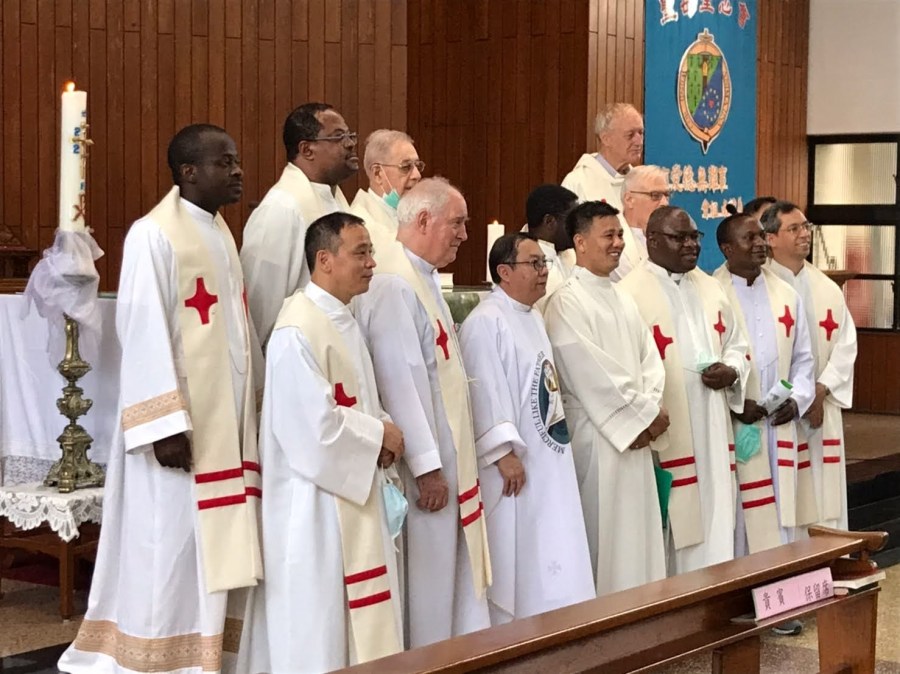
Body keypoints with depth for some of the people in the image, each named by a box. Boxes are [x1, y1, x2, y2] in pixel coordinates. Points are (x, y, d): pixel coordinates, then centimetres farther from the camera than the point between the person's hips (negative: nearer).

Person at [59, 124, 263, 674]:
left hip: (224, 423, 8)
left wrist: (250, 411, 15)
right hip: (180, 423, -8)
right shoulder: (154, 235, -12)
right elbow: (144, 335, -17)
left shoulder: (221, 232, 13)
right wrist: (164, 424, -22)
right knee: (171, 551, -1)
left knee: (208, 554, 11)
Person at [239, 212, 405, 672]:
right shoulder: (299, 330, -20)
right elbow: (315, 423, -25)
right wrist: (380, 435, -12)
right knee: (315, 624, 0)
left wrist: (383, 433, -1)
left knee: (350, 620, 15)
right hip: (314, 502, -10)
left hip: (350, 495, 10)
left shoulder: (343, 322, 11)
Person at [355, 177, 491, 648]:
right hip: (424, 467, -10)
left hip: (447, 459, 10)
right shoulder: (394, 286, -18)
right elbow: (399, 381, -22)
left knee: (453, 575, 13)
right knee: (426, 586, -1)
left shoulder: (425, 281, 13)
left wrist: (450, 463, 15)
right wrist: (427, 466, -21)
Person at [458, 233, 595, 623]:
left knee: (548, 558, 11)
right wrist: (504, 451, -23)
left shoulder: (533, 318, 15)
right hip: (515, 465, -9)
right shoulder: (486, 322, -15)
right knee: (516, 560, -4)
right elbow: (485, 391, -20)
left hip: (549, 460, 9)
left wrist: (557, 442, 18)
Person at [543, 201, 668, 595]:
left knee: (637, 533, 9)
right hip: (597, 436, -8)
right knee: (604, 535, -4)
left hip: (637, 436, 8)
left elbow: (649, 360, 12)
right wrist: (645, 415, -11)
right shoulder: (567, 303, -10)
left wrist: (651, 410, -6)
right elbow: (592, 374, -16)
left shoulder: (623, 302, 16)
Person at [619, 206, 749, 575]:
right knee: (669, 533, -1)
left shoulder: (710, 288, 15)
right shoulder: (629, 294, -8)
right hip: (663, 436, -6)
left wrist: (731, 372, -1)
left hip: (712, 433, 6)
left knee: (713, 528, 7)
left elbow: (736, 344, 22)